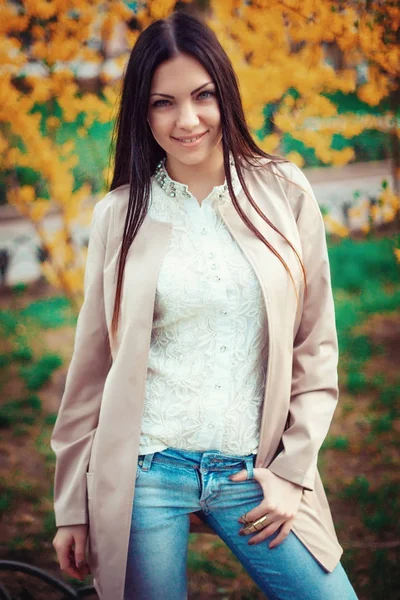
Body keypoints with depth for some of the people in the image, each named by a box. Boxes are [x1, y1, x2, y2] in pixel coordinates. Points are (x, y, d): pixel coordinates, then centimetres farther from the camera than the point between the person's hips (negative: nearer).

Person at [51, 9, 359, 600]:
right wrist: (72, 506, 7)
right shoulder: (119, 214, 1)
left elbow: (317, 347, 4)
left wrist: (293, 471, -1)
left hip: (252, 473, 1)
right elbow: (92, 364, 6)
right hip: (144, 473, 0)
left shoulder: (284, 193, 0)